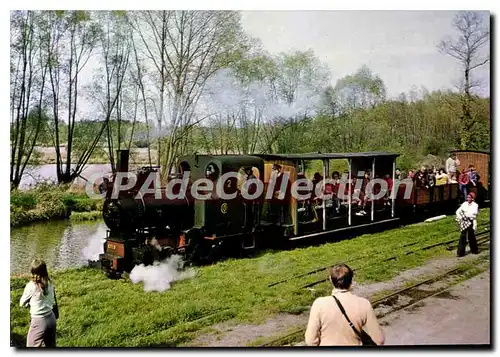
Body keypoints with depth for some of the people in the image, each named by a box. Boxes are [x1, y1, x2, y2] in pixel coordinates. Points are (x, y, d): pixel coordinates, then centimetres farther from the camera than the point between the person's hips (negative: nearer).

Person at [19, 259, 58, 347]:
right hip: (51, 318, 6)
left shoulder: (31, 286, -17)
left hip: (39, 321, -6)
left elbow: (22, 303, -1)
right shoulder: (50, 284, -3)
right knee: (51, 346, 20)